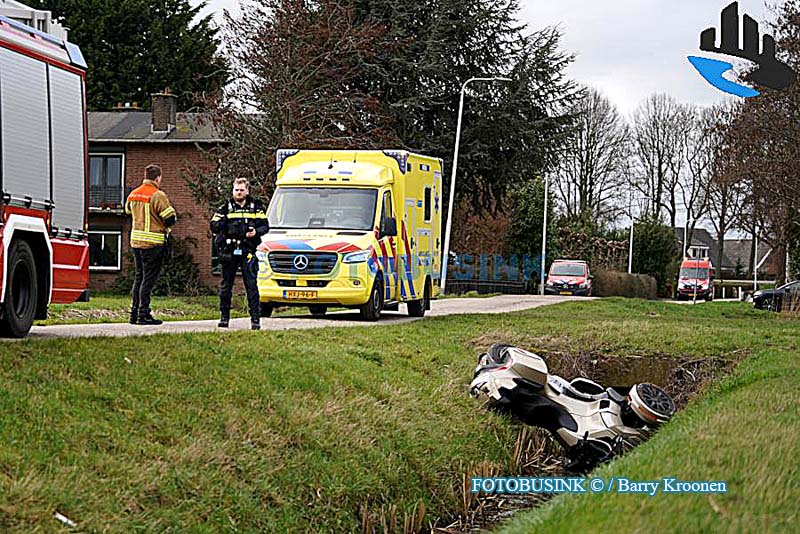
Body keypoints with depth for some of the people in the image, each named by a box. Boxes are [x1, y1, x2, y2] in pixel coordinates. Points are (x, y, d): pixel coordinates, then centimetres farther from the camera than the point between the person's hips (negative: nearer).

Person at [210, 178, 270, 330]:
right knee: (226, 286, 5)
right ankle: (224, 317, 15)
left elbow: (265, 225, 10)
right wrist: (223, 222, -16)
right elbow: (213, 226, 6)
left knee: (251, 285, -5)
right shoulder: (225, 208, 10)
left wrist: (256, 232, -11)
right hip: (228, 252, 1)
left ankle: (255, 319, -5)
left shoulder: (256, 207, 10)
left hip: (248, 251, -1)